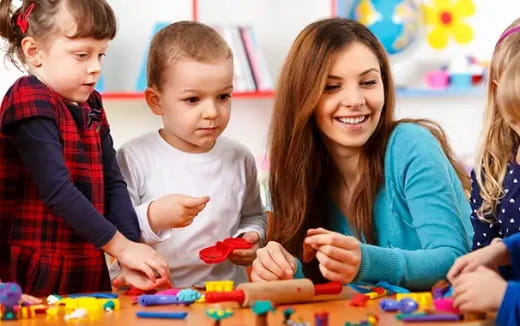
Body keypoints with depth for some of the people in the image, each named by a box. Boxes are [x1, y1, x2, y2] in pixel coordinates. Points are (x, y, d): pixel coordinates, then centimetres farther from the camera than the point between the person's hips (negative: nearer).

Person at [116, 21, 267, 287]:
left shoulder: (240, 159, 9)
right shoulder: (133, 159, -5)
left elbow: (254, 215, 25)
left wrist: (252, 237, 5)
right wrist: (152, 217, -22)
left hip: (227, 292, 3)